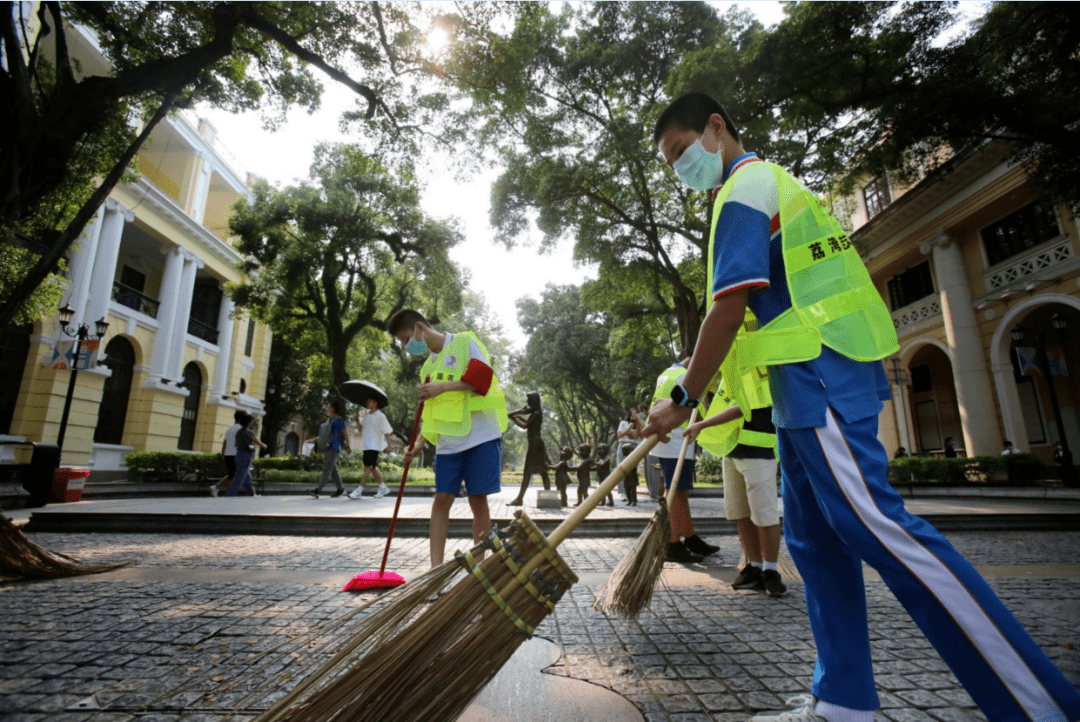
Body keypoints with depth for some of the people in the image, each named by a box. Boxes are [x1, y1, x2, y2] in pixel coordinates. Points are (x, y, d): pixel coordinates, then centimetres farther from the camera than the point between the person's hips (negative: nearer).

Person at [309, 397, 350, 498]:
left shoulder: (339, 420, -5)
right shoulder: (329, 420, 19)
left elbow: (345, 433, -4)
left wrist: (348, 447, -3)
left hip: (334, 447, -9)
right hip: (327, 447, 9)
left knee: (327, 469, -13)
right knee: (333, 469, 9)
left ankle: (317, 490, -19)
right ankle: (341, 489, 15)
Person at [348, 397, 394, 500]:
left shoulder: (380, 416, -7)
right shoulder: (366, 415, 15)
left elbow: (386, 432, -7)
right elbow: (361, 430, 18)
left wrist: (389, 444, -12)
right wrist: (357, 420, 4)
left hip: (374, 446, -8)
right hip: (367, 445, 8)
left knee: (367, 467, -10)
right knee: (373, 468, 12)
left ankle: (359, 491, -9)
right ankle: (383, 488, 23)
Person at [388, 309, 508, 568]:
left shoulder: (465, 341, 1)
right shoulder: (428, 366, 18)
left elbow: (482, 375, -14)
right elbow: (431, 412, 20)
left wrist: (443, 386, -19)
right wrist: (419, 443, 8)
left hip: (481, 435, -5)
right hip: (447, 442, 6)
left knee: (478, 499, -1)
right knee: (442, 499, 0)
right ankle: (436, 568, 7)